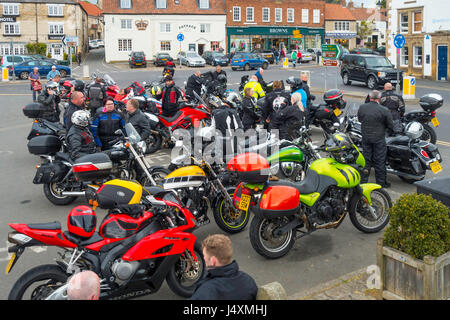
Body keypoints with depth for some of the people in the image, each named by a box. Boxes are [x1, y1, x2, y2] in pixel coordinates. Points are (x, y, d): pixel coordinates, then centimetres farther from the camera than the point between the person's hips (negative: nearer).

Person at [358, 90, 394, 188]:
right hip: (379, 139, -3)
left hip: (365, 138, 4)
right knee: (379, 161, 6)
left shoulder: (362, 108, -5)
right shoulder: (384, 110, -15)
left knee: (366, 159, 13)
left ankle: (363, 181, 18)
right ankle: (381, 182, 16)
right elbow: (390, 126, -8)